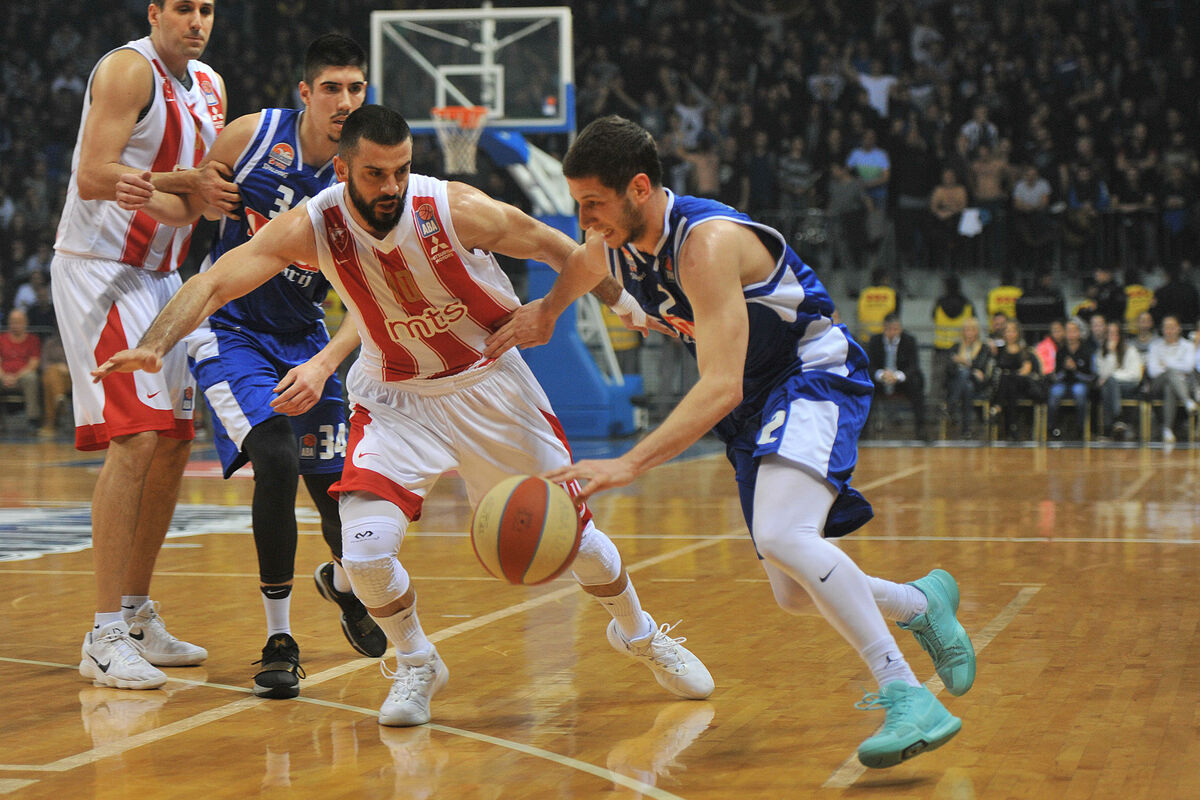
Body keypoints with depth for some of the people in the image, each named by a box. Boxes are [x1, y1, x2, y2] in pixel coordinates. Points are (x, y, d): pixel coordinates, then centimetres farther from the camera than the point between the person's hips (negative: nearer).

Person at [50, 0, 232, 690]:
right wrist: (184, 183, -25)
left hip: (160, 272, 9)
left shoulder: (209, 87, 13)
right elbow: (93, 176, -20)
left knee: (174, 444, 9)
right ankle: (106, 638, -18)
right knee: (135, 437, -18)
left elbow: (213, 181, 16)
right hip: (99, 266, -9)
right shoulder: (129, 70, -12)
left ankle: (139, 616, 20)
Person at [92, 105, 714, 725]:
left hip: (492, 381, 0)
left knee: (572, 532, 7)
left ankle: (640, 635, 39)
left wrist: (624, 304, -1)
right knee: (365, 549, -20)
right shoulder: (311, 227, -22)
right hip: (396, 396, 0)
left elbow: (553, 247, -9)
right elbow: (213, 284, -27)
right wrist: (155, 344, -44)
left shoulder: (458, 209, -25)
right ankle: (417, 666, 10)